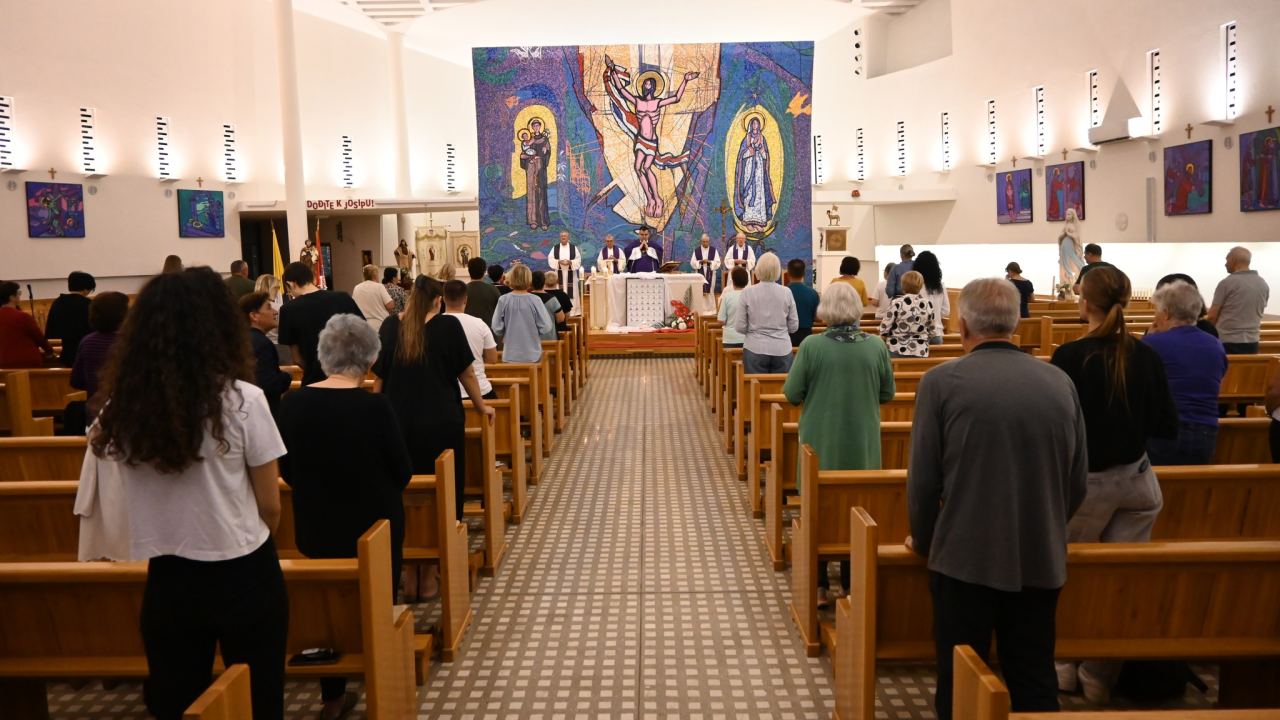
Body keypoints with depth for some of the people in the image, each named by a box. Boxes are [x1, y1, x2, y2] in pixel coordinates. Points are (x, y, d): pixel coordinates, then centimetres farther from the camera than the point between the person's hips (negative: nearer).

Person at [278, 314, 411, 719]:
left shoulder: (292, 403, -10)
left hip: (314, 528, 4)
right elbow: (403, 473, -12)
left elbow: (287, 470, 2)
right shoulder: (374, 406, -21)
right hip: (374, 527, -4)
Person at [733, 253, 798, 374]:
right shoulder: (786, 292, -2)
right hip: (782, 350, 1)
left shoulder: (747, 293, -7)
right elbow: (794, 326, 3)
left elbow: (740, 327, -5)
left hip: (755, 350, -1)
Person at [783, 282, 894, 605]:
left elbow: (792, 393, -8)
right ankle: (851, 584, 22)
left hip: (820, 445, -1)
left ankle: (819, 586, 17)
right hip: (862, 447, 2)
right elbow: (888, 393, 3)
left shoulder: (812, 345, -12)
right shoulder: (876, 345, -6)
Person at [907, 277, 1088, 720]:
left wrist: (924, 542, 9)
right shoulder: (1060, 383, 1)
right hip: (1042, 561, 4)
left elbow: (923, 480, -8)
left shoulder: (942, 382, -11)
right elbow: (1077, 482, 8)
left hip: (965, 559, -3)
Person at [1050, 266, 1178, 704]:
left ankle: (1067, 666, 25)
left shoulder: (1070, 357, -15)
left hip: (1085, 482, -3)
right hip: (1137, 482, 4)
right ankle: (1100, 678, 19)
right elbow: (1168, 428, 2)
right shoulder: (1147, 356, -3)